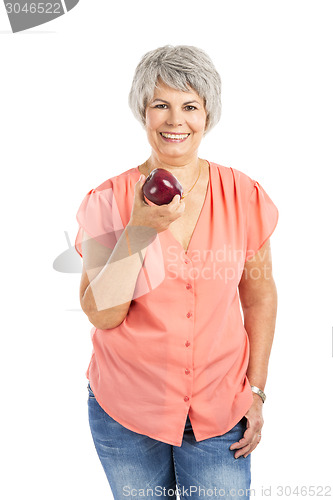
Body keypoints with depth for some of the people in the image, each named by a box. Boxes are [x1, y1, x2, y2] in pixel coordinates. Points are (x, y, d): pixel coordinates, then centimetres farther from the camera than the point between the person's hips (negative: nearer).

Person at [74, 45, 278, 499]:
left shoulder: (245, 197, -5)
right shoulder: (108, 201, -9)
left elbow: (259, 298, 3)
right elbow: (101, 315, -15)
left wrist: (256, 391, 3)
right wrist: (140, 228, -25)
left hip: (219, 412, 1)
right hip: (126, 409, 0)